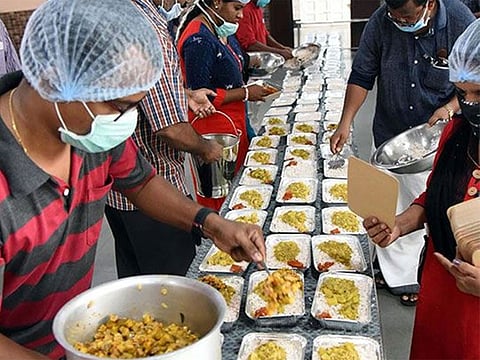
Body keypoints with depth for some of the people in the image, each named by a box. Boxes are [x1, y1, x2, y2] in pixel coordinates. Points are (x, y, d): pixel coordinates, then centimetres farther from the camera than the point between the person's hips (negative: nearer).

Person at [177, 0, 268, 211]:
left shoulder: (222, 31, 8)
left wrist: (250, 88, 7)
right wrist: (245, 93, -16)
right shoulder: (199, 39, -21)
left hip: (233, 121, 10)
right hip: (212, 129, -9)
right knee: (215, 198, 3)